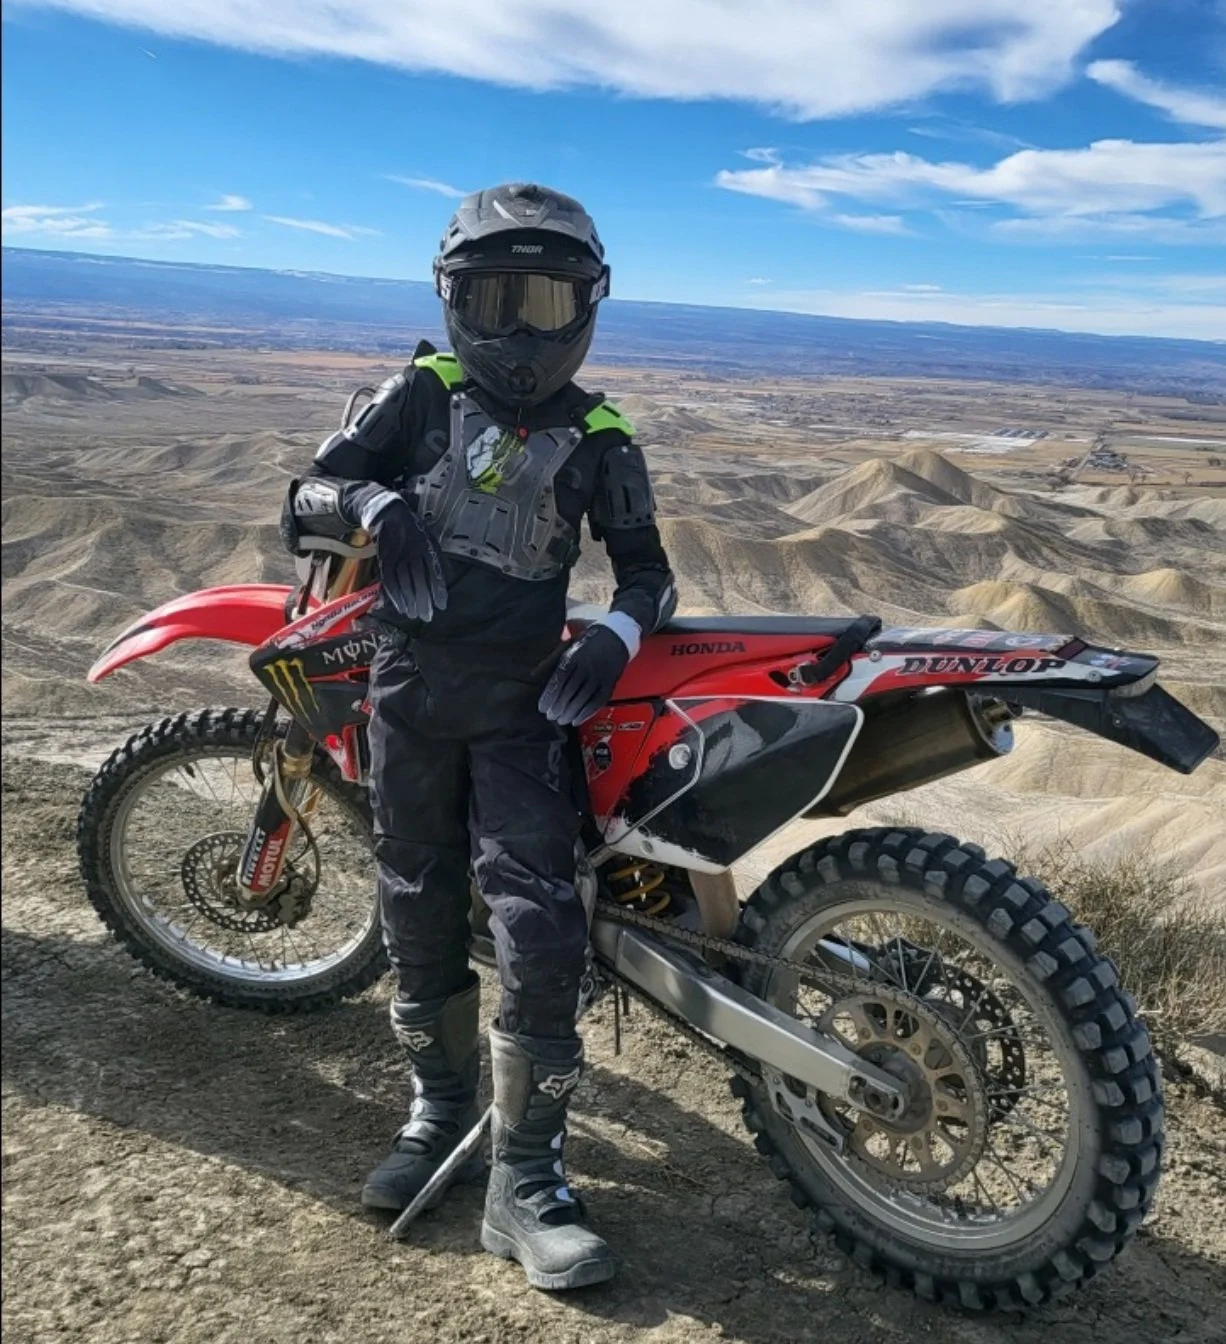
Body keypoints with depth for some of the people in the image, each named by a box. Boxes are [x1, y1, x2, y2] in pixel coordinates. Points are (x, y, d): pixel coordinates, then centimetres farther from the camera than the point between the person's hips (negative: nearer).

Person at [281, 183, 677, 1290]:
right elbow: (306, 492, 0)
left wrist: (616, 635, -18)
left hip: (523, 700, -1)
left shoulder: (598, 440, 3)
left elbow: (647, 569, 5)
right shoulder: (422, 394, 3)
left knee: (539, 925, -11)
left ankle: (526, 1178, 1)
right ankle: (442, 1107, 32)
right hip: (413, 688, 2)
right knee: (421, 911, 11)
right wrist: (378, 503, -23)